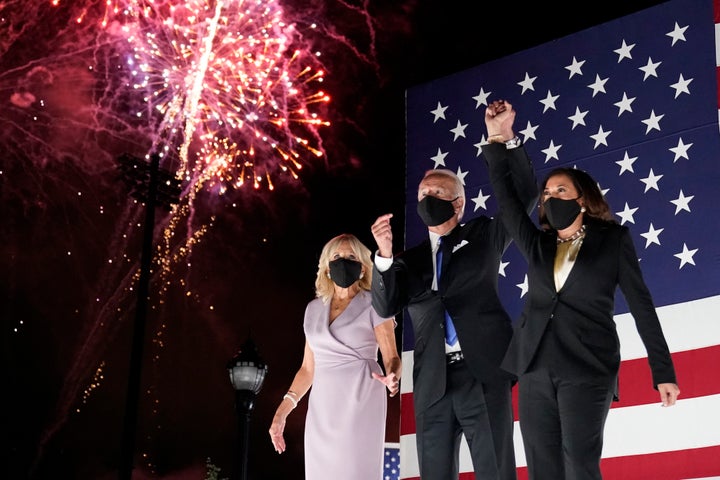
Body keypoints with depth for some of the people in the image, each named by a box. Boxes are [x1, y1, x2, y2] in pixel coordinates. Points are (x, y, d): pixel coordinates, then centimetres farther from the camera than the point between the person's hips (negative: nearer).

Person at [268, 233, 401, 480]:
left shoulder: (373, 304, 1)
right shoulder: (314, 308, 15)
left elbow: (391, 357, -5)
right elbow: (308, 368, 16)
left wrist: (391, 378, -28)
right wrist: (282, 411, 8)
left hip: (360, 403, -5)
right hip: (322, 408, 5)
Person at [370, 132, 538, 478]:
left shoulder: (482, 235, 13)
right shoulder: (411, 259, 16)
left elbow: (524, 195, 5)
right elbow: (386, 307, 3)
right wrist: (385, 256, -12)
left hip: (483, 373, -3)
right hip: (433, 384, 3)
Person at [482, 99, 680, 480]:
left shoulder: (613, 239, 8)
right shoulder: (538, 245, 17)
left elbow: (640, 304, 5)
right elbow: (506, 198, 12)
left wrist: (663, 371, 1)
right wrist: (497, 142, 2)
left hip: (587, 368, -4)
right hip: (535, 368, 4)